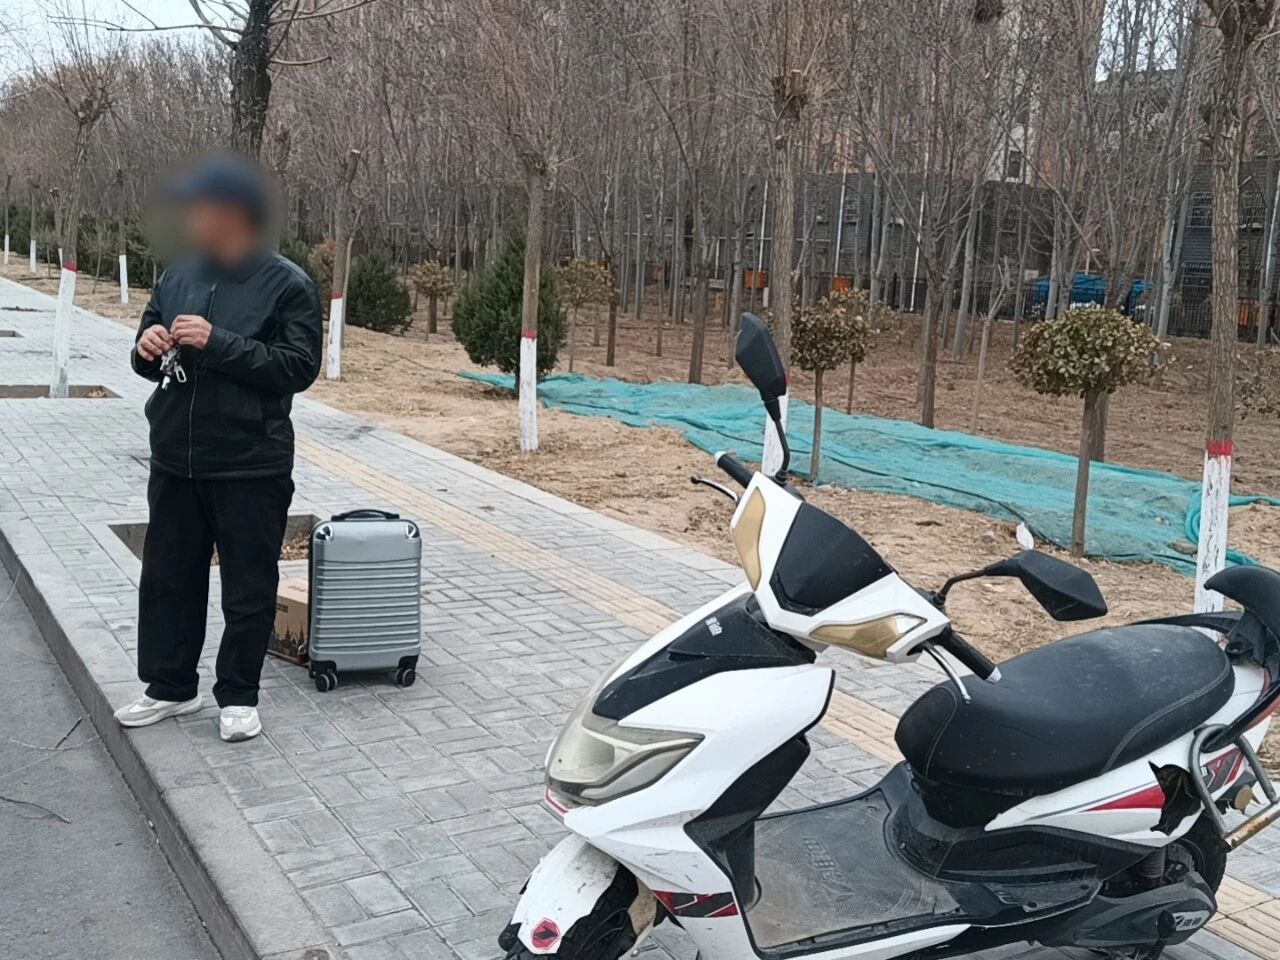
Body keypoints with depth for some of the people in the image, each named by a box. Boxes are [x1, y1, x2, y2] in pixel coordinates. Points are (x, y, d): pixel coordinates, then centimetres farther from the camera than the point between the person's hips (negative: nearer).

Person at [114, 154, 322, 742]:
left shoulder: (287, 285, -9)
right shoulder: (178, 277, 9)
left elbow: (299, 367, -17)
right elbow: (148, 361, 17)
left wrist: (217, 343, -22)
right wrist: (147, 348, -7)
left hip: (251, 466, -6)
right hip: (175, 461, 6)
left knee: (249, 586, 5)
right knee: (167, 576, 15)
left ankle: (238, 695, 20)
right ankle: (170, 687, 31)